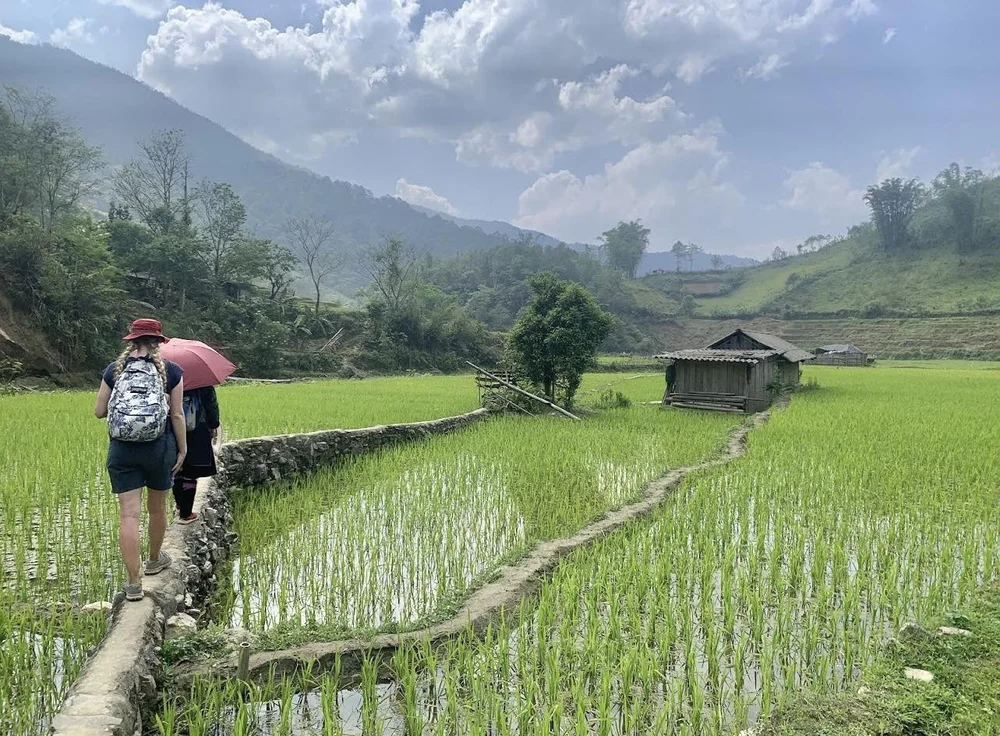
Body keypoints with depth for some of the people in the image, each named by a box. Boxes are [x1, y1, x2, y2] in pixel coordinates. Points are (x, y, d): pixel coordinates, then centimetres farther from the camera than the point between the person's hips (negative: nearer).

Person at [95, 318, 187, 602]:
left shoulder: (114, 370, 2)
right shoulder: (171, 371, -4)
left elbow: (99, 411, 5)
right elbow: (177, 414, -5)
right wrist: (182, 449, 3)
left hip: (122, 450, 1)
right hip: (159, 449, -1)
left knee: (128, 514, 1)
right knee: (157, 508, 19)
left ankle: (134, 583, 0)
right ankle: (154, 560, 39)